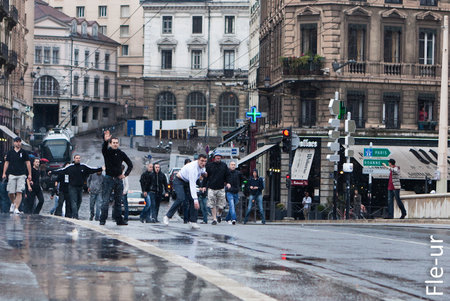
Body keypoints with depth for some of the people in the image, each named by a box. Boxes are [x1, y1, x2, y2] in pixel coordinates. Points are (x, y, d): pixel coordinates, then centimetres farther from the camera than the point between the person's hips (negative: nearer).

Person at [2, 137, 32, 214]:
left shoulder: (24, 152, 7)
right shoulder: (10, 152, 10)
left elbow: (28, 163, 8)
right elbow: (6, 163, 13)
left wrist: (29, 174, 4)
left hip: (21, 175, -1)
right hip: (12, 174, 1)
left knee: (19, 192, -10)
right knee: (11, 192, 0)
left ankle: (16, 208, -10)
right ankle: (13, 203, 28)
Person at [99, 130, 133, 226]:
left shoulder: (121, 153, 9)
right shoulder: (107, 152, 0)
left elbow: (130, 164, 17)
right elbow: (104, 147, -24)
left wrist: (125, 174, 5)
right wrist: (105, 140, -44)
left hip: (119, 179, 3)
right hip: (108, 179, -3)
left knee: (118, 201, 7)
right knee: (105, 201, -8)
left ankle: (119, 220, 10)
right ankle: (102, 220, -8)